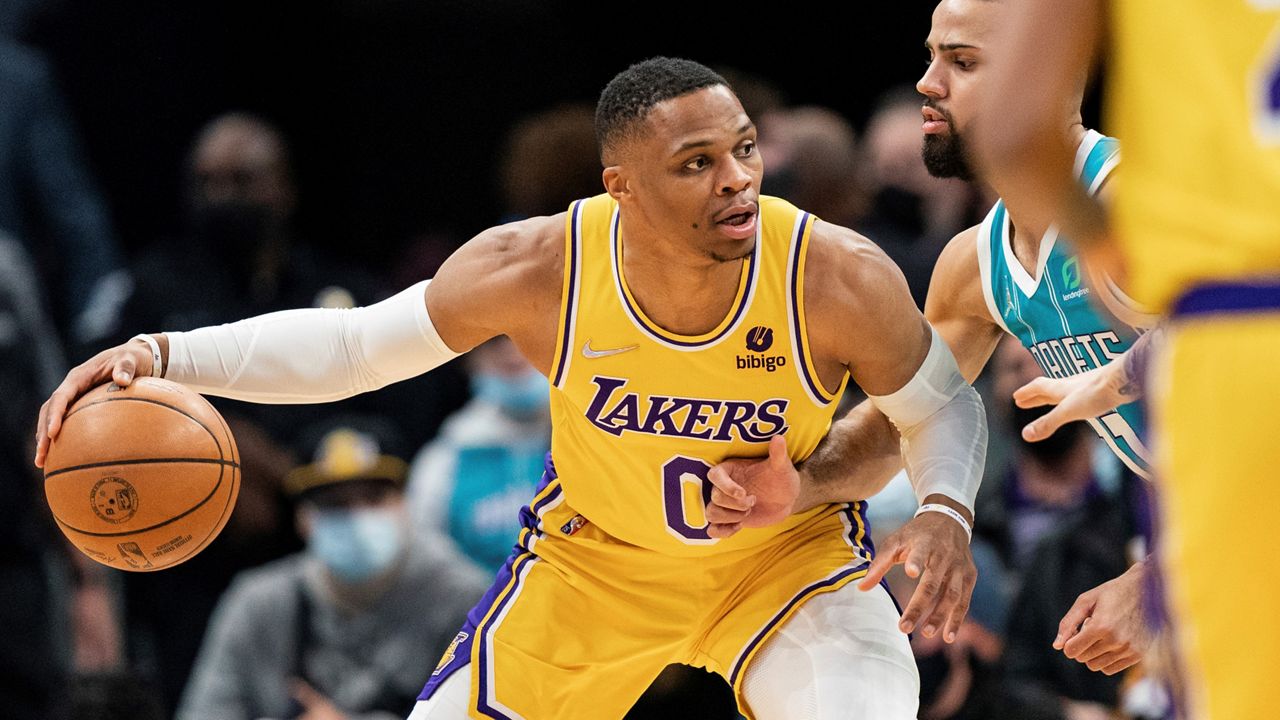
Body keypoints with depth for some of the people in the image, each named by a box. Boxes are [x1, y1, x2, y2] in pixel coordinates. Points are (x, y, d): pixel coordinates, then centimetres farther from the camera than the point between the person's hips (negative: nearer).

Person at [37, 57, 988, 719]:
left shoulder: (838, 279, -30)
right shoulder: (537, 269, -27)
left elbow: (943, 407, -10)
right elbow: (356, 345, -12)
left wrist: (945, 510, -32)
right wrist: (163, 356, -23)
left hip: (789, 559, -2)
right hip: (594, 555, 2)